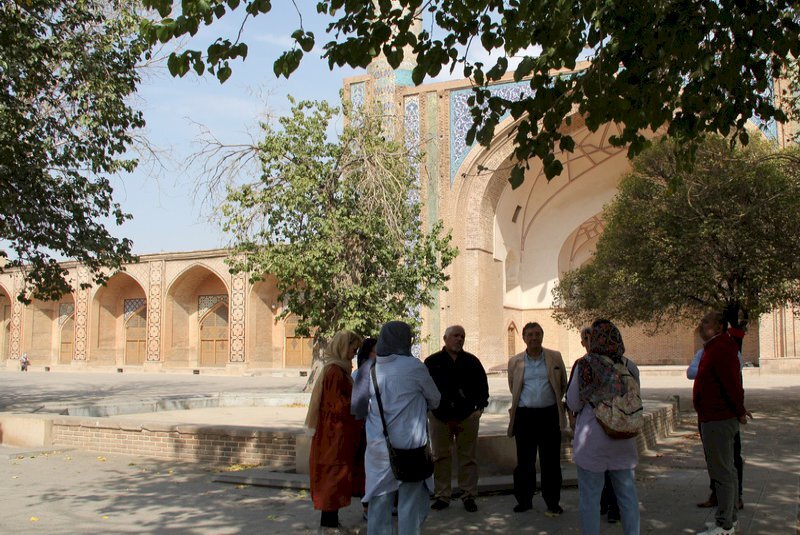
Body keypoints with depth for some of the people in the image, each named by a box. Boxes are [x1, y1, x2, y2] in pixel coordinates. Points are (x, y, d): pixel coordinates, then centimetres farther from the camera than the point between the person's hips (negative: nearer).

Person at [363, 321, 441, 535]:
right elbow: (435, 400, 4)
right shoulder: (414, 367, -10)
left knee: (379, 503, 12)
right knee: (410, 505, 6)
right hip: (409, 446, -4)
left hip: (378, 447, 4)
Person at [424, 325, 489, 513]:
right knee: (441, 457, 5)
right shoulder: (432, 362, 1)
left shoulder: (472, 361, 6)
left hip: (468, 416, 1)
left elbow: (482, 385, 7)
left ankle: (469, 496, 12)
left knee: (468, 457, 4)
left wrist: (480, 407, -11)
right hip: (440, 417, -1)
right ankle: (442, 496, 14)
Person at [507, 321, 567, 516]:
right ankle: (524, 500, 19)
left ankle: (553, 502, 17)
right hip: (525, 415, 0)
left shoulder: (555, 357, 4)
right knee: (524, 460, 7)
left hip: (549, 414, 0)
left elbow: (563, 385, 14)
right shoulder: (515, 361, 4)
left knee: (551, 461, 5)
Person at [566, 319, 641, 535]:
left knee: (590, 497, 6)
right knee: (627, 494, 15)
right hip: (623, 441, 4)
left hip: (592, 441, -4)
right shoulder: (629, 367, -2)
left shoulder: (584, 365, -11)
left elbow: (573, 404, -5)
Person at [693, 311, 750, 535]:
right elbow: (732, 383, 21)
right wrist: (738, 410, 18)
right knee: (726, 470, 18)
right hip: (719, 418, 11)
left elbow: (732, 383, -24)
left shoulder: (720, 349, -20)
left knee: (721, 472, -5)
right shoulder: (714, 348, 15)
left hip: (717, 421, -11)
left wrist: (739, 412, -15)